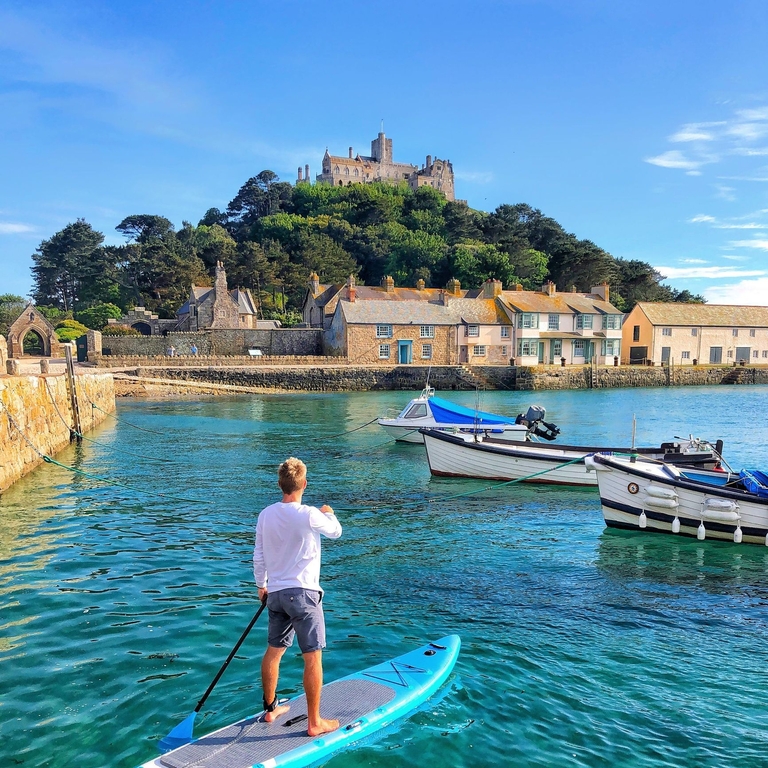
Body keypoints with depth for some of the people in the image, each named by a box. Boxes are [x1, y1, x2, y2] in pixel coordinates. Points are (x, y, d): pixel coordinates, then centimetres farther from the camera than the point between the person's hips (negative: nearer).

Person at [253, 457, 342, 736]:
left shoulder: (265, 515, 0)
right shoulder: (309, 515, -17)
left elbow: (258, 556, 10)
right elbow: (335, 532, 3)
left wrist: (261, 585, 25)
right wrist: (329, 514, 24)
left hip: (275, 594, 6)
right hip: (303, 593, -6)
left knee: (273, 651, 18)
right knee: (313, 658, 3)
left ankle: (270, 709, 34)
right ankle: (314, 723, 10)